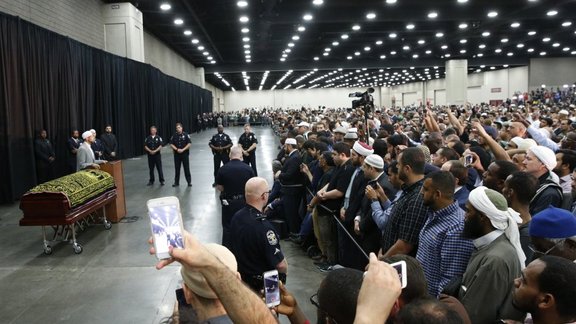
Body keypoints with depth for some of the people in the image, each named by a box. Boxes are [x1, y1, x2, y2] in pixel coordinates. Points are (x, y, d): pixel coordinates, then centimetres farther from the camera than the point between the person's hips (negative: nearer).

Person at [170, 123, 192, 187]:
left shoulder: (185, 135, -3)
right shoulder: (174, 135, 5)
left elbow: (189, 144, -7)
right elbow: (171, 144, 4)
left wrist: (183, 149, -15)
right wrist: (177, 149, -11)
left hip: (185, 154, -2)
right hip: (177, 154, 3)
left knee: (186, 168, 0)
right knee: (177, 168, 7)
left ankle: (189, 182, 8)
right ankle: (176, 182, 15)